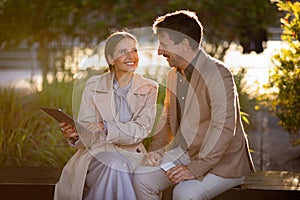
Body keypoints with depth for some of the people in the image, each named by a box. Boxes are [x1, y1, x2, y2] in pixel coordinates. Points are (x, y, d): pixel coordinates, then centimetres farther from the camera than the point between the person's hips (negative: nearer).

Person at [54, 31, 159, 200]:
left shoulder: (148, 89, 4)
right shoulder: (93, 86, 4)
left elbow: (141, 130, -10)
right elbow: (85, 127, 0)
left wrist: (105, 128, -26)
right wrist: (75, 134, -26)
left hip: (131, 155, 0)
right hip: (97, 153, 0)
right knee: (114, 165, -34)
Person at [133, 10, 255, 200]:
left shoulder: (218, 74, -19)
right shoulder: (174, 75, 10)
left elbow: (224, 129, -26)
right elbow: (167, 118, 20)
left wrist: (195, 168, -28)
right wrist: (155, 149, 2)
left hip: (222, 162, -8)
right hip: (184, 153, 8)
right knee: (142, 177, -12)